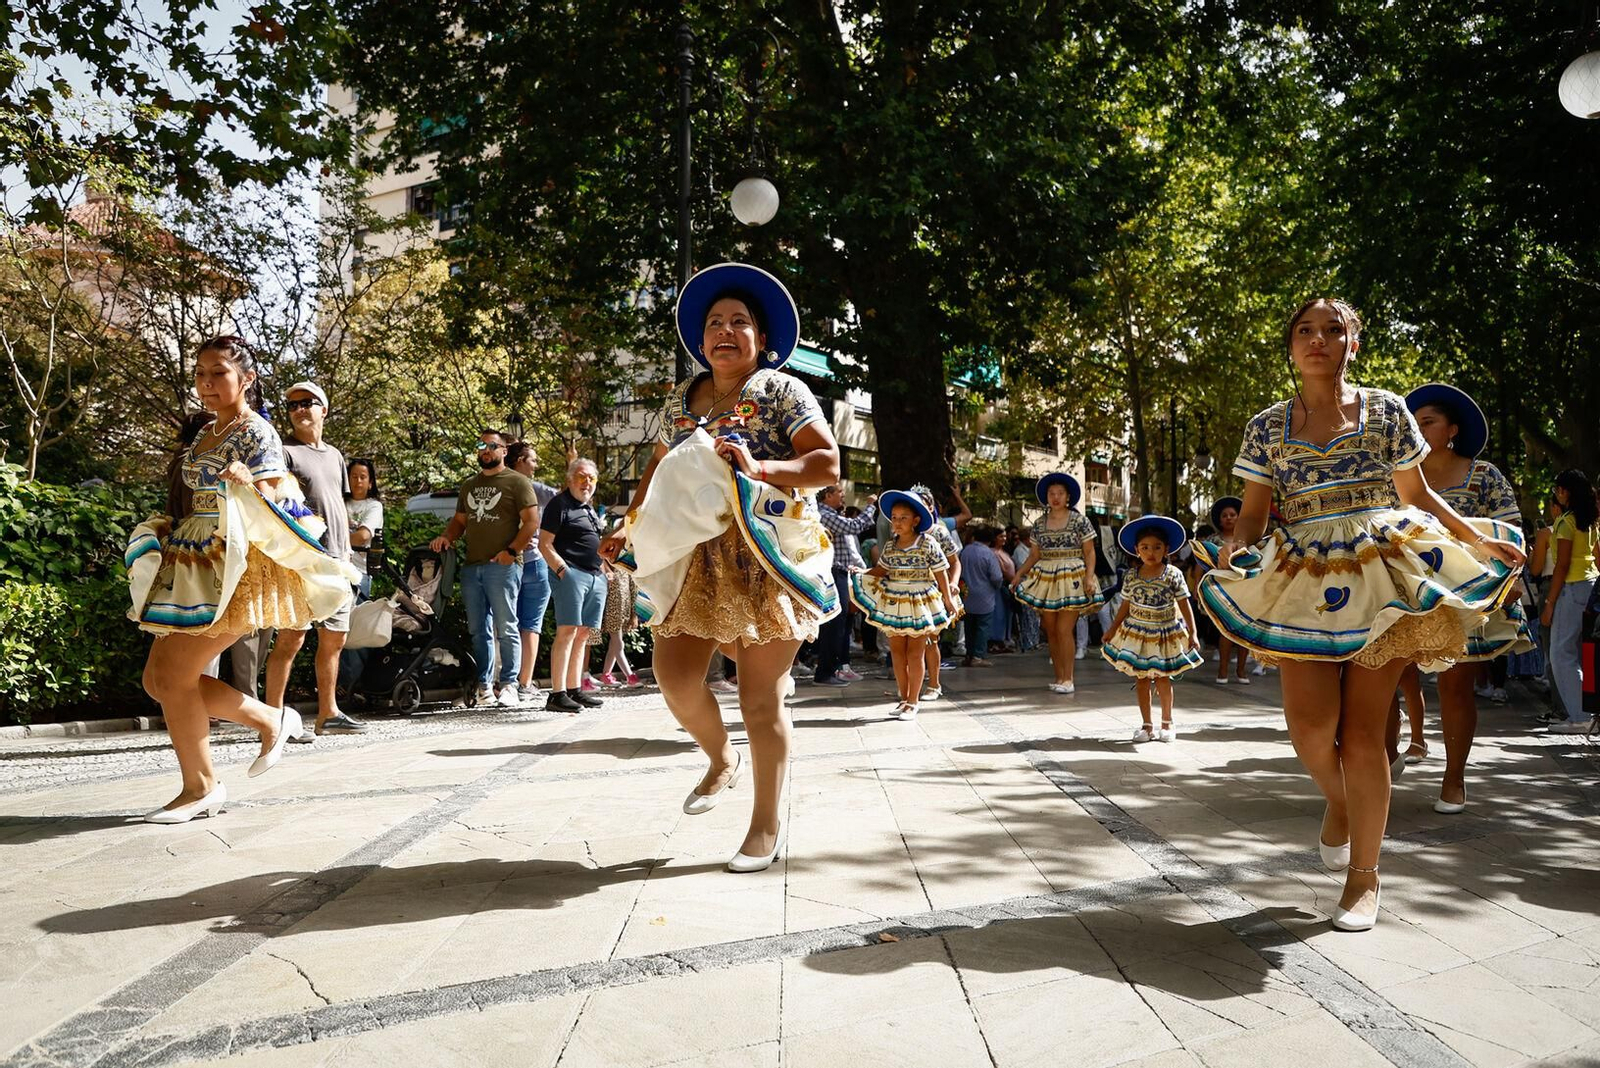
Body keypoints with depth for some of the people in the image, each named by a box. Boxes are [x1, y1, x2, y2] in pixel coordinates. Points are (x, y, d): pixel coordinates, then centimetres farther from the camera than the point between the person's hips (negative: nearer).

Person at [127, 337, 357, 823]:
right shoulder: (205, 436, 16)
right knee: (158, 680, 8)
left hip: (229, 568, -9)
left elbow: (276, 507, -16)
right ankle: (270, 720, 20)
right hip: (192, 564, 9)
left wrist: (246, 486, -34)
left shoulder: (256, 432, -9)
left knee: (174, 676, -8)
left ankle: (201, 787, 7)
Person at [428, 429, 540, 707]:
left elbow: (532, 522, -6)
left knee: (505, 629, -5)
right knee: (478, 630, 7)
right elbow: (459, 521, 25)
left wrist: (511, 551, -15)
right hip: (471, 566, 6)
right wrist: (446, 537, 4)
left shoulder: (517, 482, 1)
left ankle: (508, 685, -1)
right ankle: (483, 686, 12)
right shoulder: (468, 486, 21)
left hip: (503, 566, -6)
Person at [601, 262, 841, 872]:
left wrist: (760, 468, -22)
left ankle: (768, 825, 16)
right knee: (674, 677, -3)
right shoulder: (680, 400, 15)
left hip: (765, 563, -5)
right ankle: (722, 760, 29)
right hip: (692, 560, 5)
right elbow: (659, 470, 26)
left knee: (760, 701, -1)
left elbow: (827, 463, -8)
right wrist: (630, 526, 14)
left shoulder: (781, 391, 0)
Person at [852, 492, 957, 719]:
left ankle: (912, 702, 7)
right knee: (897, 650, 7)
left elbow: (940, 572, -4)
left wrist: (948, 598, -2)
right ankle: (903, 698, 19)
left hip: (920, 604, -4)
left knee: (914, 652, -1)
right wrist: (860, 574, -3)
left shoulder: (928, 543, -8)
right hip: (894, 604, 5)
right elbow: (881, 569, 13)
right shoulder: (889, 546, 4)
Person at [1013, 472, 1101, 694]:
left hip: (1071, 580, -4)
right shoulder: (1039, 524, 10)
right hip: (1046, 581, 4)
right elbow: (1034, 555, 11)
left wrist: (1089, 577, -13)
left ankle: (1068, 679, -6)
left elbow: (1089, 552, -1)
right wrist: (1019, 574, 0)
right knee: (1051, 631, 4)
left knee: (1064, 630, -11)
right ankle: (1059, 677, 12)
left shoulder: (1079, 520, 0)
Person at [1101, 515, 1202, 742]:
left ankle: (1167, 722, 21)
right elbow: (1126, 606, 7)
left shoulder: (1173, 575, -8)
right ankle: (1147, 725, 15)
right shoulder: (1131, 576, -1)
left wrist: (1192, 633, -9)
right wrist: (1112, 629, 8)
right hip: (1137, 633, 2)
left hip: (1165, 634, -2)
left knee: (1162, 678, 2)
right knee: (1141, 679, 5)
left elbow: (1185, 606, -6)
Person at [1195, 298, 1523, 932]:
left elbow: (1418, 496, 13)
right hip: (1304, 583, 1)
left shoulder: (1386, 410, 7)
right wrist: (1234, 547, -14)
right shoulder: (1267, 427, 8)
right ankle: (1337, 802, 25)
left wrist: (1480, 540, 4)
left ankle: (1364, 875, 13)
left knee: (1362, 730, -3)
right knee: (1311, 725, -12)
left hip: (1380, 577, -1)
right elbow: (1254, 512, 6)